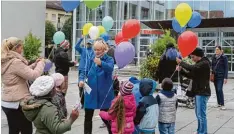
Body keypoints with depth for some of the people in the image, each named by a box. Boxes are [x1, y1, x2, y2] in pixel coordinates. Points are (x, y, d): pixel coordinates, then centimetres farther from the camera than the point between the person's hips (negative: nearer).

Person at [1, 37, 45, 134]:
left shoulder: (5, 62, 10)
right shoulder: (16, 62, -19)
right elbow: (34, 75, -20)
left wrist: (35, 64, 16)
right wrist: (41, 63, -5)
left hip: (7, 102, 9)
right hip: (17, 103, -9)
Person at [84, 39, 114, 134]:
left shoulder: (109, 59, -8)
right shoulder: (92, 60, 5)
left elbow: (110, 68, -30)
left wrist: (101, 63, -51)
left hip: (104, 93, -4)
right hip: (91, 91, 4)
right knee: (88, 116, 9)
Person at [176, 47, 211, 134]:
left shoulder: (205, 63, -14)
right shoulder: (199, 64, 17)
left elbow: (192, 68, -28)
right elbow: (191, 75, 15)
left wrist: (181, 62, -18)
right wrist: (181, 70, 1)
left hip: (202, 92, -10)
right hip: (198, 91, 10)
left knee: (201, 114, -8)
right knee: (198, 113, 16)